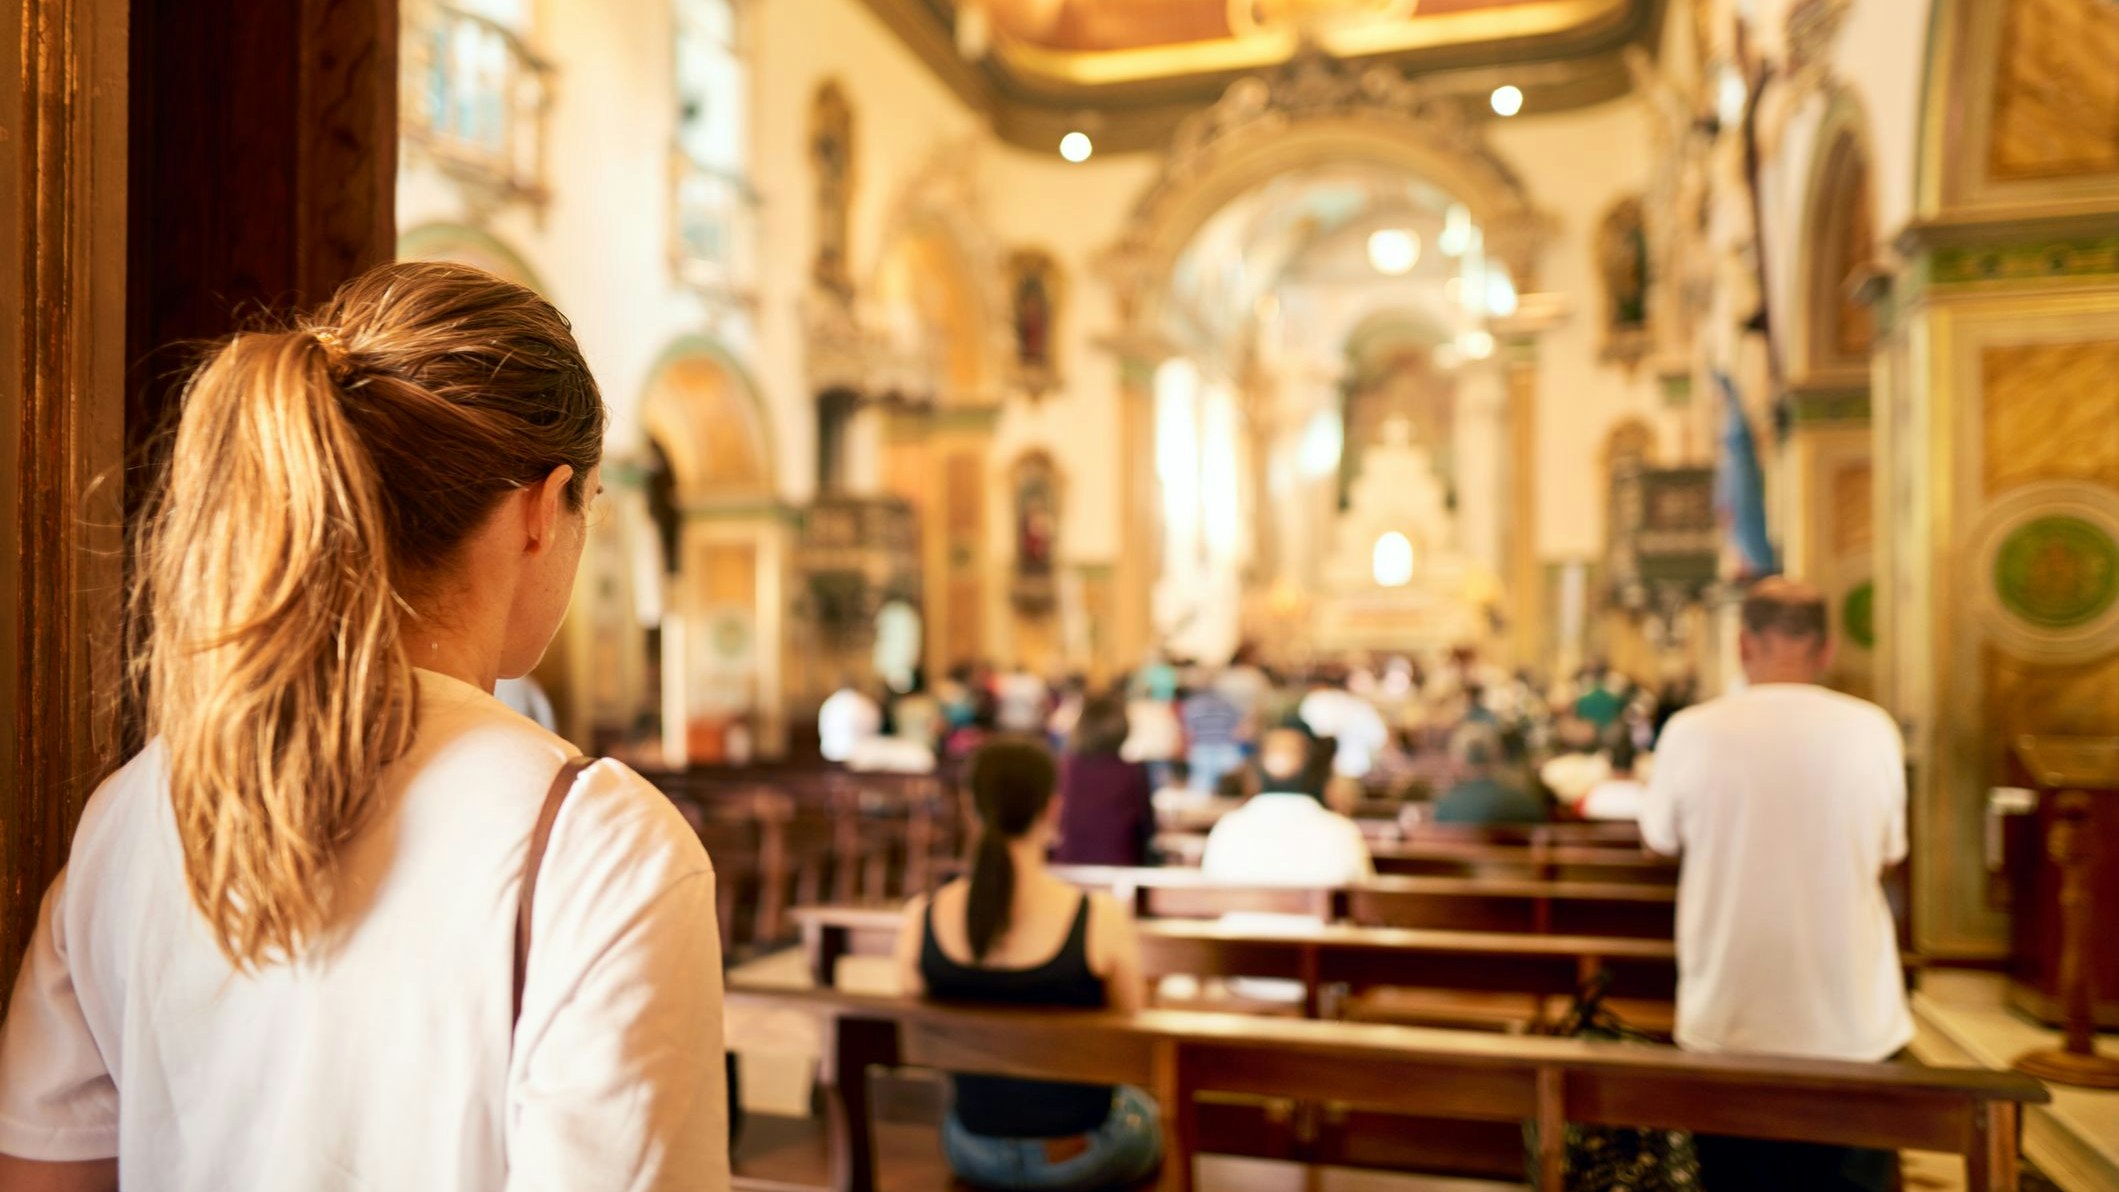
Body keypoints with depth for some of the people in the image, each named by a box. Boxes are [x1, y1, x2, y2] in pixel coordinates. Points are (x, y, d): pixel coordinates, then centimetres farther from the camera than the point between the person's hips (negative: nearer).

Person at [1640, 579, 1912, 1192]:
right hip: (1852, 1027, 1)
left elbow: (1658, 836, 8)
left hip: (1728, 1025, -1)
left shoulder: (1691, 731, -10)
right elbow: (1887, 852, 7)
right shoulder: (1872, 729, -7)